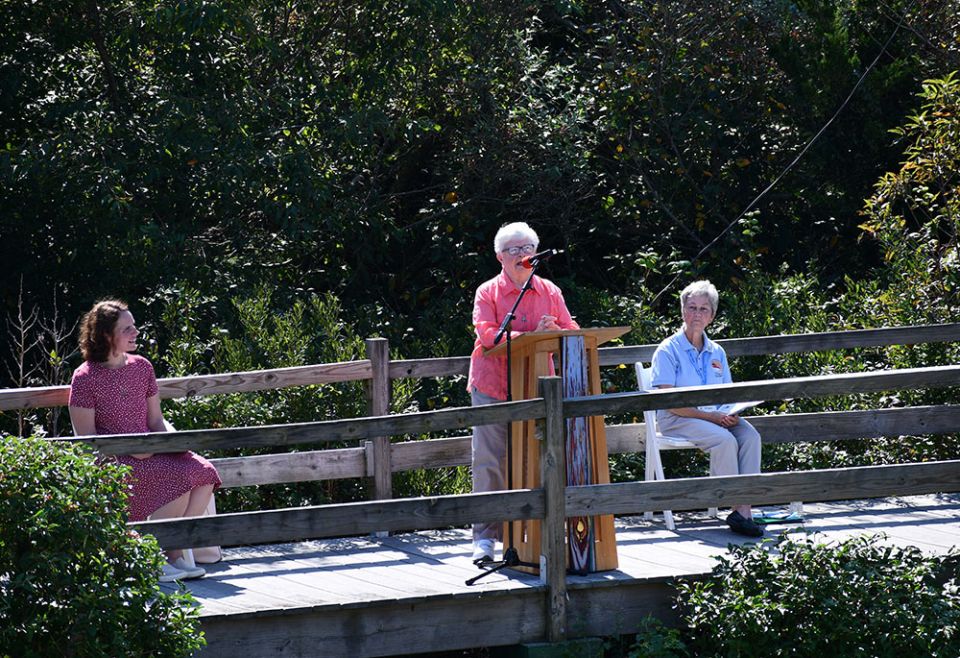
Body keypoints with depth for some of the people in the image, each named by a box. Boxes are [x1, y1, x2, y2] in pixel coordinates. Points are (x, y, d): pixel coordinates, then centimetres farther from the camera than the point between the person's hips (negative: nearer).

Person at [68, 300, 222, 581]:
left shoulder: (141, 367, 12)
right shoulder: (86, 378, -6)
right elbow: (86, 438, -8)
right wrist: (130, 450, -19)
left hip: (150, 453, 6)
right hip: (112, 461, -6)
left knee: (204, 472, -20)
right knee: (180, 478, -29)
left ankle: (176, 554, -16)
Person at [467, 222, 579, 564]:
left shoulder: (550, 292, 12)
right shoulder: (487, 293, 2)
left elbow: (573, 332, 7)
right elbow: (487, 333, -13)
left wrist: (555, 331, -16)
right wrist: (531, 336, -24)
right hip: (492, 388, -3)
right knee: (489, 462, -5)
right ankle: (485, 536, -2)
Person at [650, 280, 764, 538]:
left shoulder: (716, 352, 15)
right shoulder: (668, 351, -4)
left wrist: (732, 415, -7)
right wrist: (708, 416, -19)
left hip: (715, 416, 6)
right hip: (677, 420, -5)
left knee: (750, 435, -24)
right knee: (725, 440, -32)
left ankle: (744, 509, -30)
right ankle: (735, 509, -26)